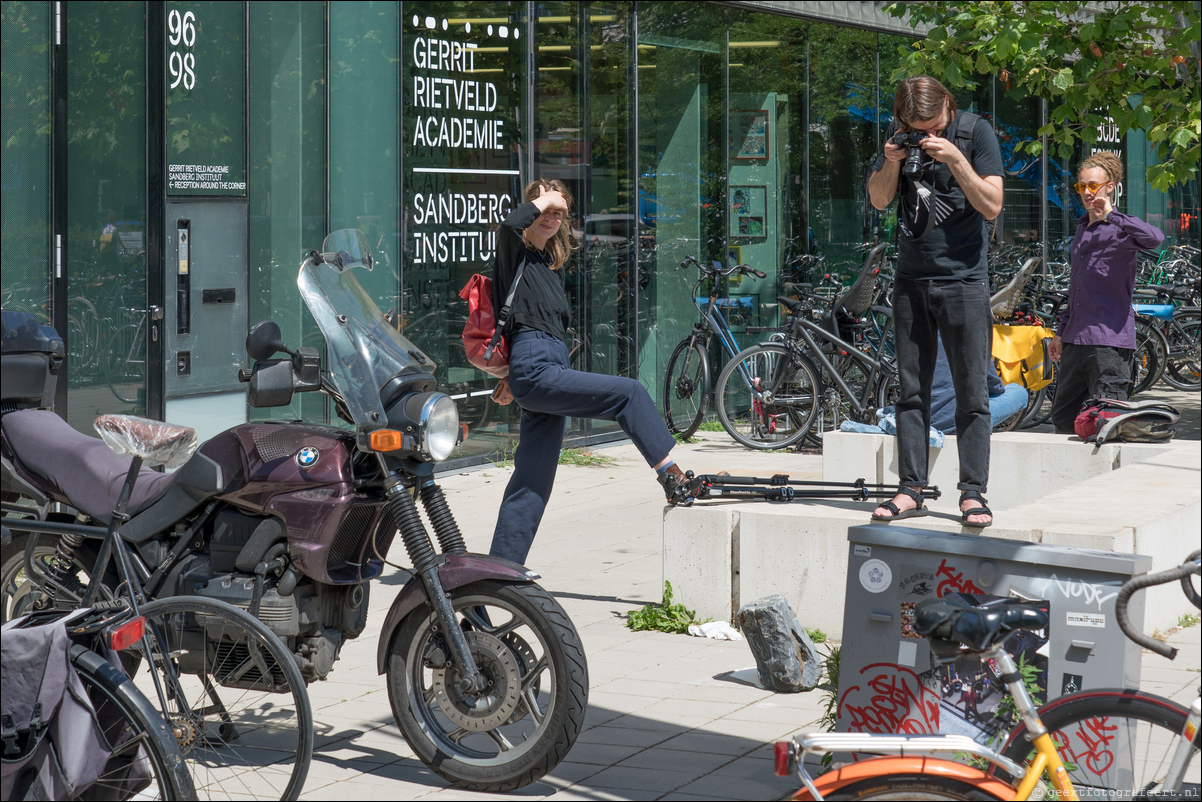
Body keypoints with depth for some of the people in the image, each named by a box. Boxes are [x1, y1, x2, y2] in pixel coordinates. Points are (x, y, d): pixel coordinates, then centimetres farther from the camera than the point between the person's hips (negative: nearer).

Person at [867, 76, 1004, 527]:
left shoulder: (975, 133, -6)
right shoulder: (900, 135, 5)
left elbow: (992, 206, -10)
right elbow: (878, 200, 7)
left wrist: (955, 159, -20)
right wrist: (891, 163, -11)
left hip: (963, 279, -4)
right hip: (912, 280, 4)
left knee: (972, 394, -4)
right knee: (911, 390, 4)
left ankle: (972, 493, 0)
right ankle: (911, 491, 8)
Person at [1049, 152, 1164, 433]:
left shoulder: (1119, 228, -5)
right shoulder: (1082, 228, 20)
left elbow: (1155, 238, -29)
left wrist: (1111, 215, -24)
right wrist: (1061, 331, 27)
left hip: (1109, 340, -8)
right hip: (1076, 340, 8)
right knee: (1063, 418, 11)